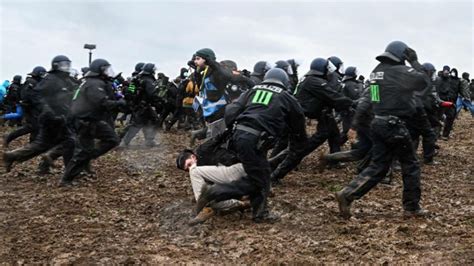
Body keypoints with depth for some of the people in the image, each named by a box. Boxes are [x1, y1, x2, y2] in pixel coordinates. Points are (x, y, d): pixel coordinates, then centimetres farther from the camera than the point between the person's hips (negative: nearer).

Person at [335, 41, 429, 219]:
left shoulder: (376, 71, 13)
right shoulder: (399, 71, -12)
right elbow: (422, 82, -8)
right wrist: (414, 62, 1)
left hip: (378, 123, 8)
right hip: (394, 126, -8)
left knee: (378, 166, 11)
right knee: (410, 166, 9)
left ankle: (347, 194, -2)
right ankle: (412, 208, 17)